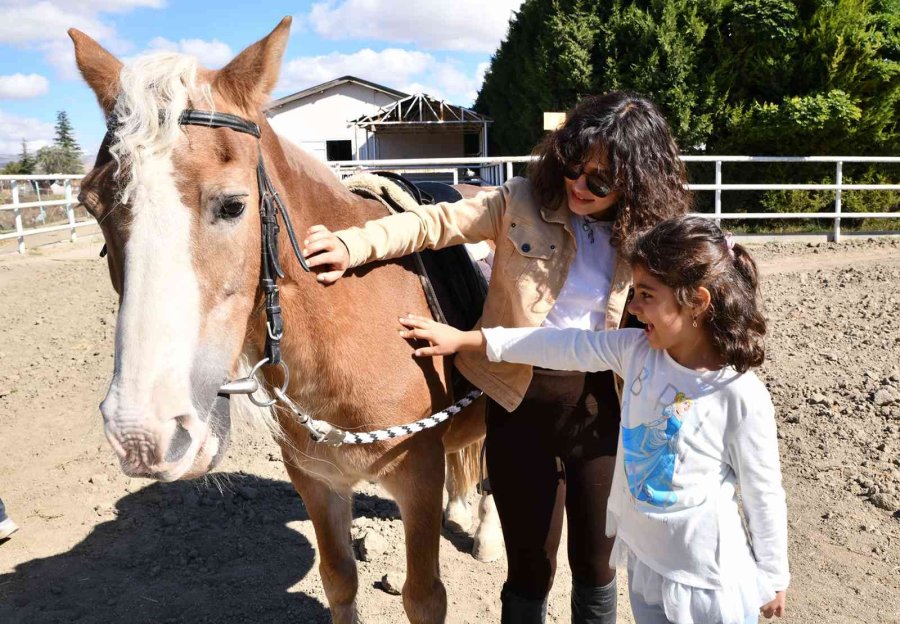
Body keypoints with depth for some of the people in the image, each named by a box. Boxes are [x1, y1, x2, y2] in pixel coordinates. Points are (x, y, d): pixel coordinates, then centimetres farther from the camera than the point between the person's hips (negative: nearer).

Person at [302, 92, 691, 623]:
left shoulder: (646, 235, 1)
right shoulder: (524, 203, -6)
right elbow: (435, 222, -10)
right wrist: (355, 244, -24)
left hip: (601, 405, 2)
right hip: (521, 400, -1)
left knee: (595, 560, 15)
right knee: (531, 564, 10)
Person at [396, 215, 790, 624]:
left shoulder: (742, 396, -23)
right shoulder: (637, 350, -9)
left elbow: (764, 497, -13)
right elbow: (562, 346, -5)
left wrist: (772, 580, -1)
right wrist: (464, 340, -2)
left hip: (711, 583, -5)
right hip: (642, 560, 6)